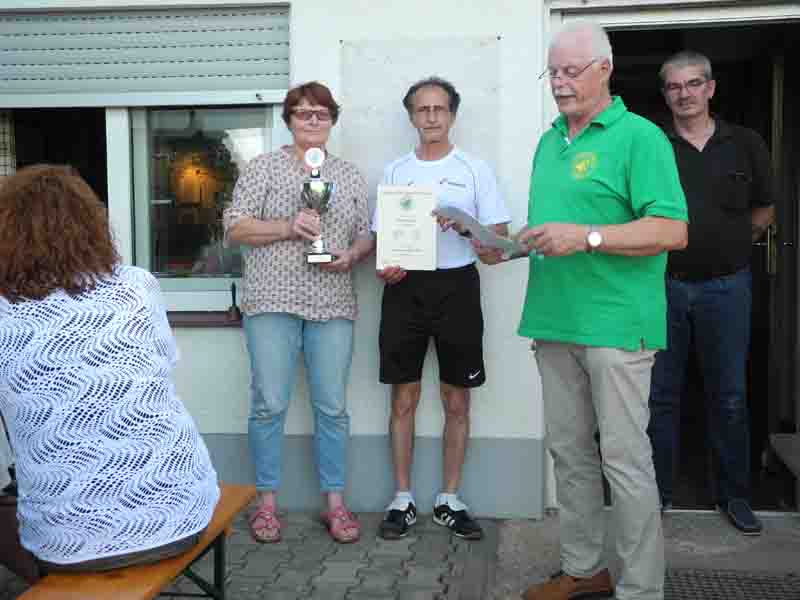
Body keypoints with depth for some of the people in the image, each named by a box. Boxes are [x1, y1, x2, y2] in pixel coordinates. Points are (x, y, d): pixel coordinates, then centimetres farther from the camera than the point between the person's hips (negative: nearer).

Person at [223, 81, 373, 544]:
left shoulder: (350, 175, 16)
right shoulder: (264, 167, 6)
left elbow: (367, 236, 17)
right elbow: (235, 228, 0)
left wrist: (352, 255, -5)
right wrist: (287, 228, -13)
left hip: (333, 306, 3)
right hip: (273, 301, -2)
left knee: (333, 406, 4)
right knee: (270, 404, -1)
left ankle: (335, 502, 16)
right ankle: (267, 501, 13)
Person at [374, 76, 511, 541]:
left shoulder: (475, 169, 5)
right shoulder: (395, 171, 11)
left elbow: (500, 236, 1)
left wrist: (462, 224, -18)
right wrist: (386, 265, -11)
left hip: (457, 286, -1)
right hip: (406, 288, 1)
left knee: (457, 402, 5)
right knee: (404, 399, 4)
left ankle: (449, 500, 18)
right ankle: (403, 500, 15)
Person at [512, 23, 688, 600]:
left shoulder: (639, 137, -6)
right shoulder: (549, 141, 16)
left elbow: (672, 231, -15)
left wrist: (586, 237, -22)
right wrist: (516, 241, 5)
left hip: (615, 325, -7)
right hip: (555, 323, 7)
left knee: (625, 459, -1)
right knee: (569, 451, 13)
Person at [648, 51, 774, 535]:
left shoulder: (746, 144, 5)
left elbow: (764, 210, 14)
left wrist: (728, 242, 7)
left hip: (725, 286, 1)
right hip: (663, 285, -1)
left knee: (729, 396, 8)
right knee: (660, 395, 7)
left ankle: (735, 495, 22)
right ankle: (658, 491, 20)